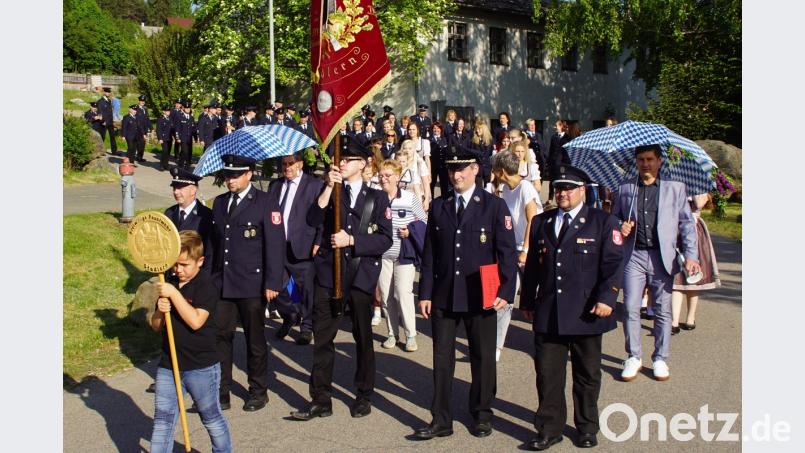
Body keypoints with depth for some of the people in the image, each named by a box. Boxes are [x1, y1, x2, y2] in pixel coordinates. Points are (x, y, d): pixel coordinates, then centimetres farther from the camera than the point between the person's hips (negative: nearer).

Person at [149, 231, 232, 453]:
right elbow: (156, 326, 11)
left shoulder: (206, 287, -12)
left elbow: (195, 321, -26)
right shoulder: (170, 285, 8)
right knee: (162, 420, 7)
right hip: (168, 365, 6)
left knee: (212, 418, 12)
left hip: (201, 367, -5)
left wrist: (174, 294, -27)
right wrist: (160, 312, -12)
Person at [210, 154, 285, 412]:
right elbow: (214, 242, 16)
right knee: (219, 336, 5)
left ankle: (258, 391, 24)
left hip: (252, 285, -5)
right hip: (221, 283, 5)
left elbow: (275, 245, -11)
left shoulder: (266, 204, -8)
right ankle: (221, 391, 17)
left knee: (255, 339, 9)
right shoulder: (219, 203, 11)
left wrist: (273, 283, -15)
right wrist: (210, 276, 13)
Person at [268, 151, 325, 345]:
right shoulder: (275, 185, 14)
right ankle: (289, 317, 34)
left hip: (301, 247, -4)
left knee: (306, 288, 3)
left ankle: (306, 326, 21)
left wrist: (318, 242, -11)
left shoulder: (314, 185, -1)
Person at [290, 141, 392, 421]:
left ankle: (364, 396, 26)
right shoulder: (330, 192, 10)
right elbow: (312, 221, -9)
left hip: (361, 275, -1)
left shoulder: (377, 198, 5)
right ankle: (321, 400, 9)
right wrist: (329, 188, -14)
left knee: (363, 338, 11)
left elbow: (385, 240, -4)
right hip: (329, 273, 1)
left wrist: (351, 240, -14)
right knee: (322, 337, 1)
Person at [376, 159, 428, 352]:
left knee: (403, 293, -8)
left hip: (404, 255, -2)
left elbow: (424, 220, 5)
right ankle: (392, 333, 20)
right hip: (382, 255, 2)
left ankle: (411, 335, 4)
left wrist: (411, 231, -11)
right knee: (386, 296, 6)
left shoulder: (410, 198, -3)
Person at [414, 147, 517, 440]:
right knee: (442, 358, 5)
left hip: (480, 296, -2)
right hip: (444, 296, 3)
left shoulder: (494, 206, -2)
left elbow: (507, 252, -4)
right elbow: (429, 253, 8)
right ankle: (441, 420, 14)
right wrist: (425, 293, 3)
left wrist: (505, 292, -11)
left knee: (483, 358, 9)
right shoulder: (439, 206, 7)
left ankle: (482, 415, 26)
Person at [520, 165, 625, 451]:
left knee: (587, 373, 11)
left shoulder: (603, 222, 1)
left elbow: (613, 264, -5)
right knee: (547, 373, 4)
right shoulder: (541, 222, 12)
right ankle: (549, 429, 15)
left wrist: (606, 298, -16)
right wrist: (527, 301, 13)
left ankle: (587, 427, 27)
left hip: (586, 314, -2)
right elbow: (532, 265, 15)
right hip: (547, 315, 3)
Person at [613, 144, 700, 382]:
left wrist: (691, 255, -5)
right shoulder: (625, 188, 10)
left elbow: (687, 223, 5)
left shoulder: (675, 188, 5)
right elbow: (614, 217, 18)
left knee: (662, 310, 5)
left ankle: (660, 359, 19)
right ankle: (634, 357, 14)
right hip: (634, 255, 1)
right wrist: (621, 226, -6)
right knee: (630, 308, -1)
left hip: (663, 257, -1)